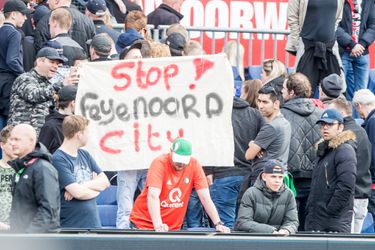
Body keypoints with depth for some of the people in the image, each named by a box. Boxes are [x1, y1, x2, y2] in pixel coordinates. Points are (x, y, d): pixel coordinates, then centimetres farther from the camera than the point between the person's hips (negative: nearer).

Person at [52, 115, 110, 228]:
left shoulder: (85, 155, 12)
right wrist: (96, 188, 1)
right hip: (70, 227, -7)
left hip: (93, 223, 7)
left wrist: (82, 186, -13)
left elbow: (105, 182, 5)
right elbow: (78, 193, -20)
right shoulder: (58, 159, -14)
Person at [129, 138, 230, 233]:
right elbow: (153, 196, -28)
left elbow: (205, 197, -7)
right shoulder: (160, 163, -16)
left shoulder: (194, 165, -5)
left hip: (173, 227, 3)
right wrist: (158, 225, -42)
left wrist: (218, 224, -18)